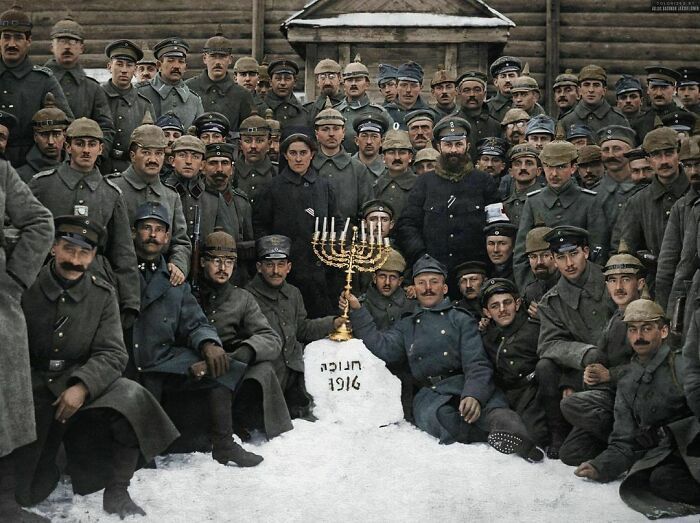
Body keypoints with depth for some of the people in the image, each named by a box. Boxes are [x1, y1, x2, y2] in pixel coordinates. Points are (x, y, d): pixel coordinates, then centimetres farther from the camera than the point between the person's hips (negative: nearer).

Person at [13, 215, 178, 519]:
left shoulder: (103, 296, 2)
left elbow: (112, 354, -5)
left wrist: (82, 386, -23)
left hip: (81, 389, 2)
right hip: (30, 394, -1)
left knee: (132, 399, -29)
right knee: (27, 493, -10)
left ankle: (116, 492, -11)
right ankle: (46, 467, 29)